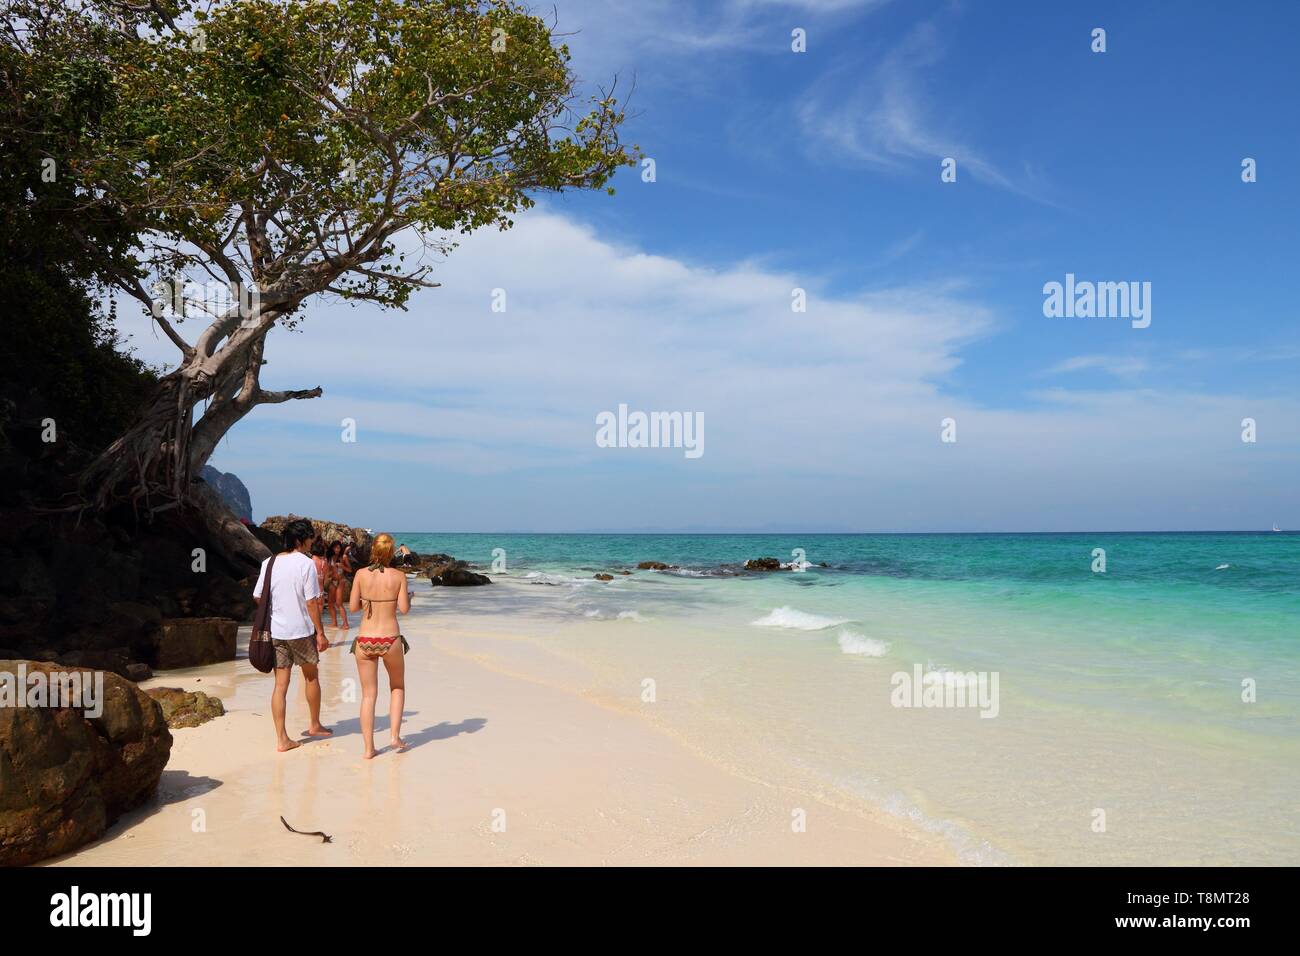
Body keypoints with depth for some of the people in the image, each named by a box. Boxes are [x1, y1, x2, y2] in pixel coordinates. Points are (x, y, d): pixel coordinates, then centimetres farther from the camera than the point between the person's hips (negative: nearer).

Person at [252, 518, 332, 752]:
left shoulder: (268, 563, 3)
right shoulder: (306, 564, -12)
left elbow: (258, 596, 8)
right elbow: (312, 602, -13)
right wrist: (320, 632, -7)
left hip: (275, 631, 4)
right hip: (301, 630, -4)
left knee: (280, 685, 6)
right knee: (311, 677, 17)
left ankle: (281, 738, 5)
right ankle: (315, 725, 31)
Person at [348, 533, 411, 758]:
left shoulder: (361, 574, -2)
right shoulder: (398, 576, -6)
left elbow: (353, 606, 1)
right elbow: (404, 608, -7)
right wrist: (409, 597, 13)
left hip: (364, 640, 1)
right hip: (389, 640, -1)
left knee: (368, 695, 11)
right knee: (397, 687, 23)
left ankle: (369, 748, 12)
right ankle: (395, 736, 15)